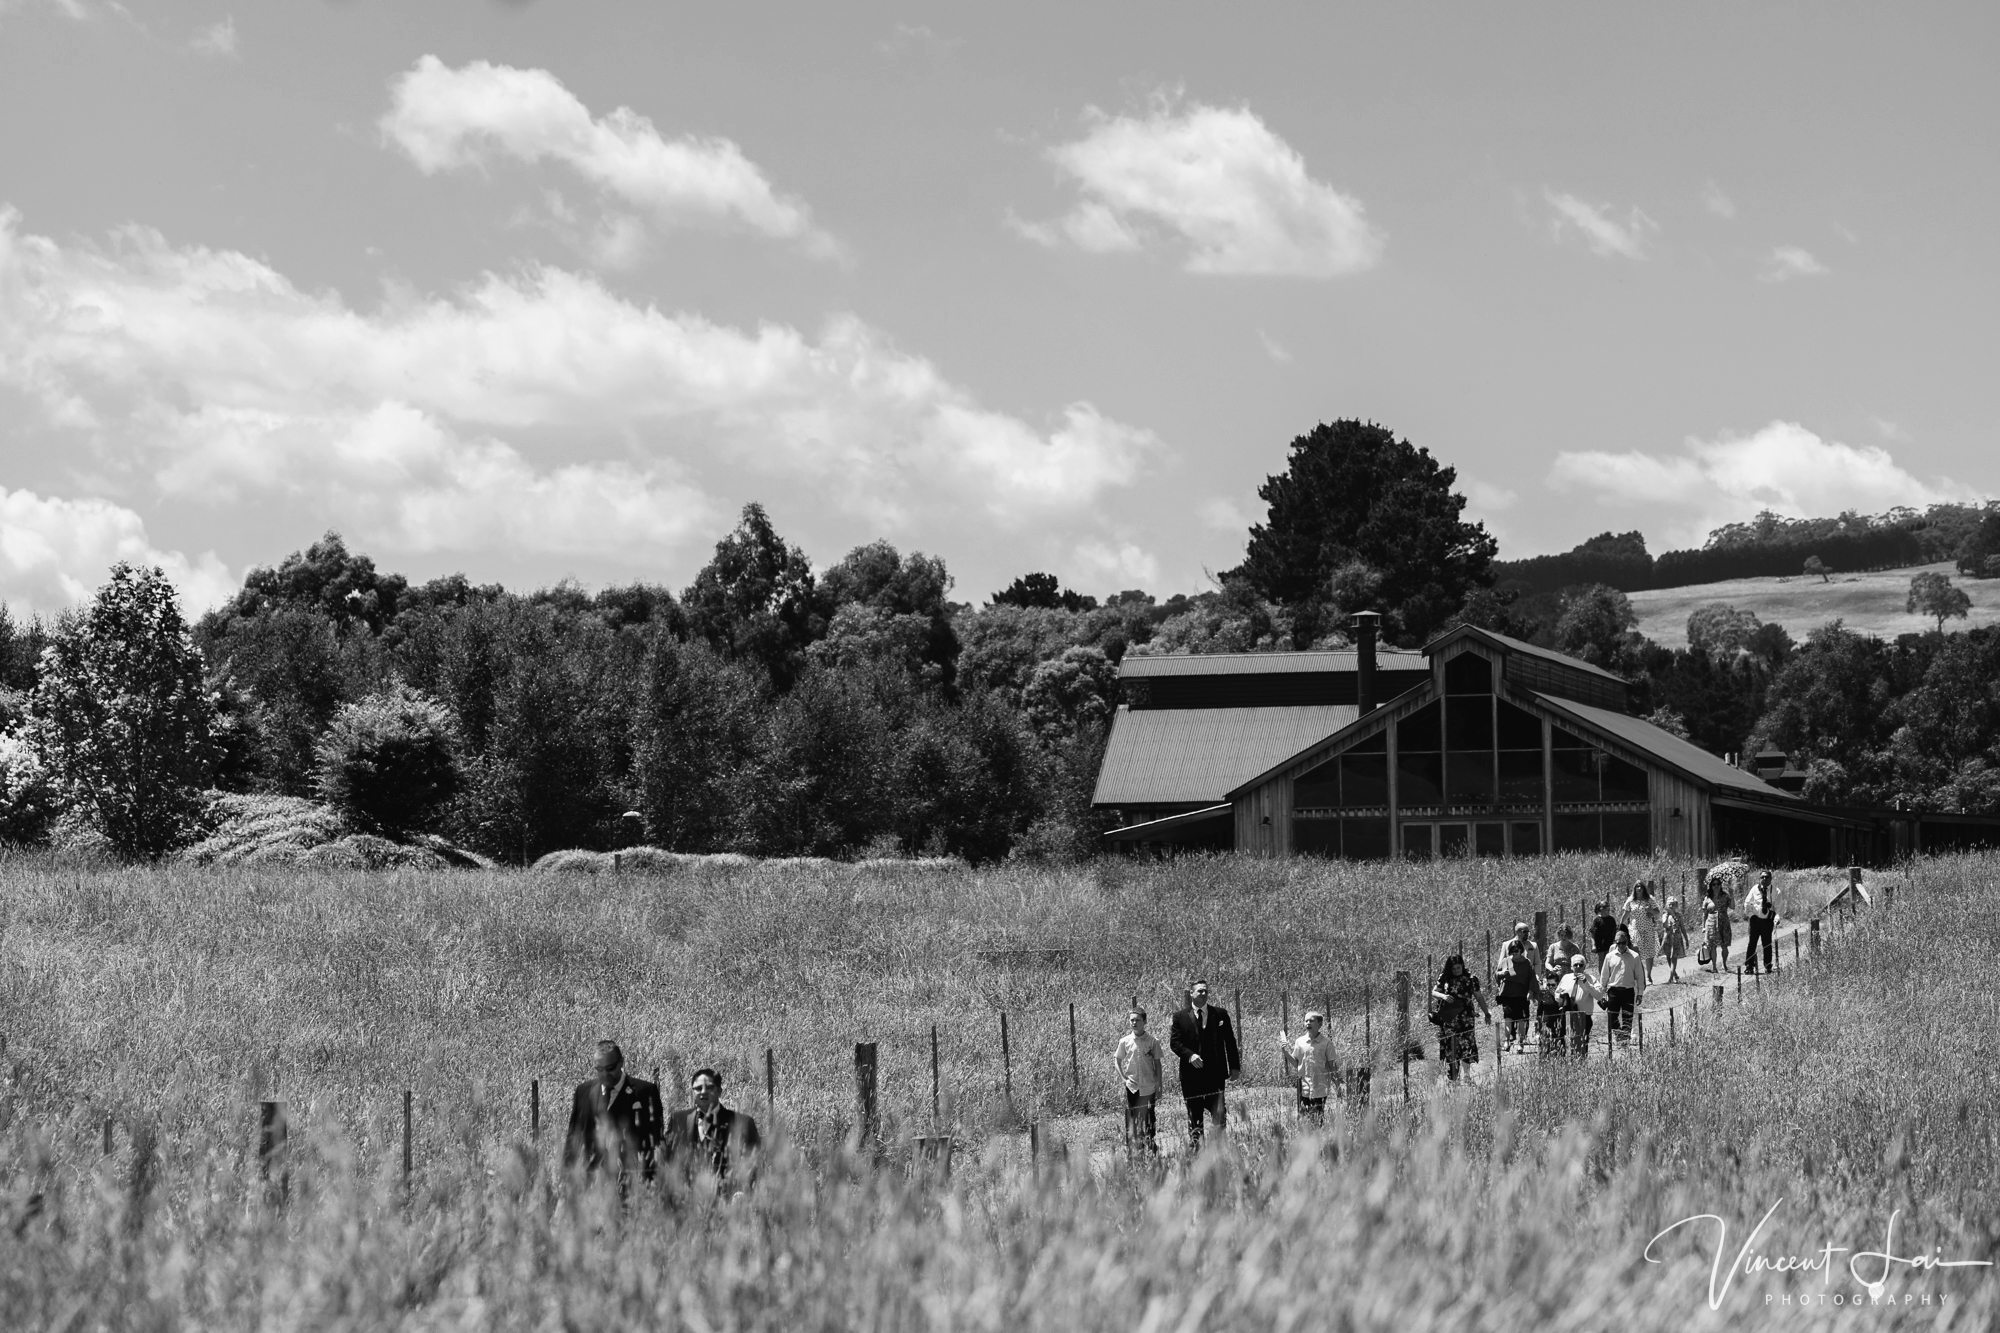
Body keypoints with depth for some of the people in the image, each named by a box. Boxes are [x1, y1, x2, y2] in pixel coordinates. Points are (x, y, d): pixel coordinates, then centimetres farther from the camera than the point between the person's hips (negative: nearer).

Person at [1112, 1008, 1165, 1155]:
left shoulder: (1153, 1041, -3)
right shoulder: (1125, 1041, 1)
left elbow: (1158, 1064, 2)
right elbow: (1117, 1060, 11)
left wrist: (1159, 1087, 1)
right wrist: (1123, 1078, -3)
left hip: (1148, 1087, -1)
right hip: (1132, 1086, 1)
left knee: (1149, 1120, 3)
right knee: (1131, 1119, 2)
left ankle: (1152, 1149, 10)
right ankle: (1132, 1150, 10)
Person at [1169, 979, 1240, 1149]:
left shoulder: (1220, 1014, 9)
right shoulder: (1180, 1017, 6)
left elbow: (1230, 1042, 11)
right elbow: (1174, 1043, 0)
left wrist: (1234, 1066, 5)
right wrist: (1190, 1055, -16)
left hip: (1215, 1072, 0)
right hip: (1191, 1073, 0)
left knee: (1220, 1116, -9)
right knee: (1194, 1117, 5)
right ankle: (1194, 1146, 12)